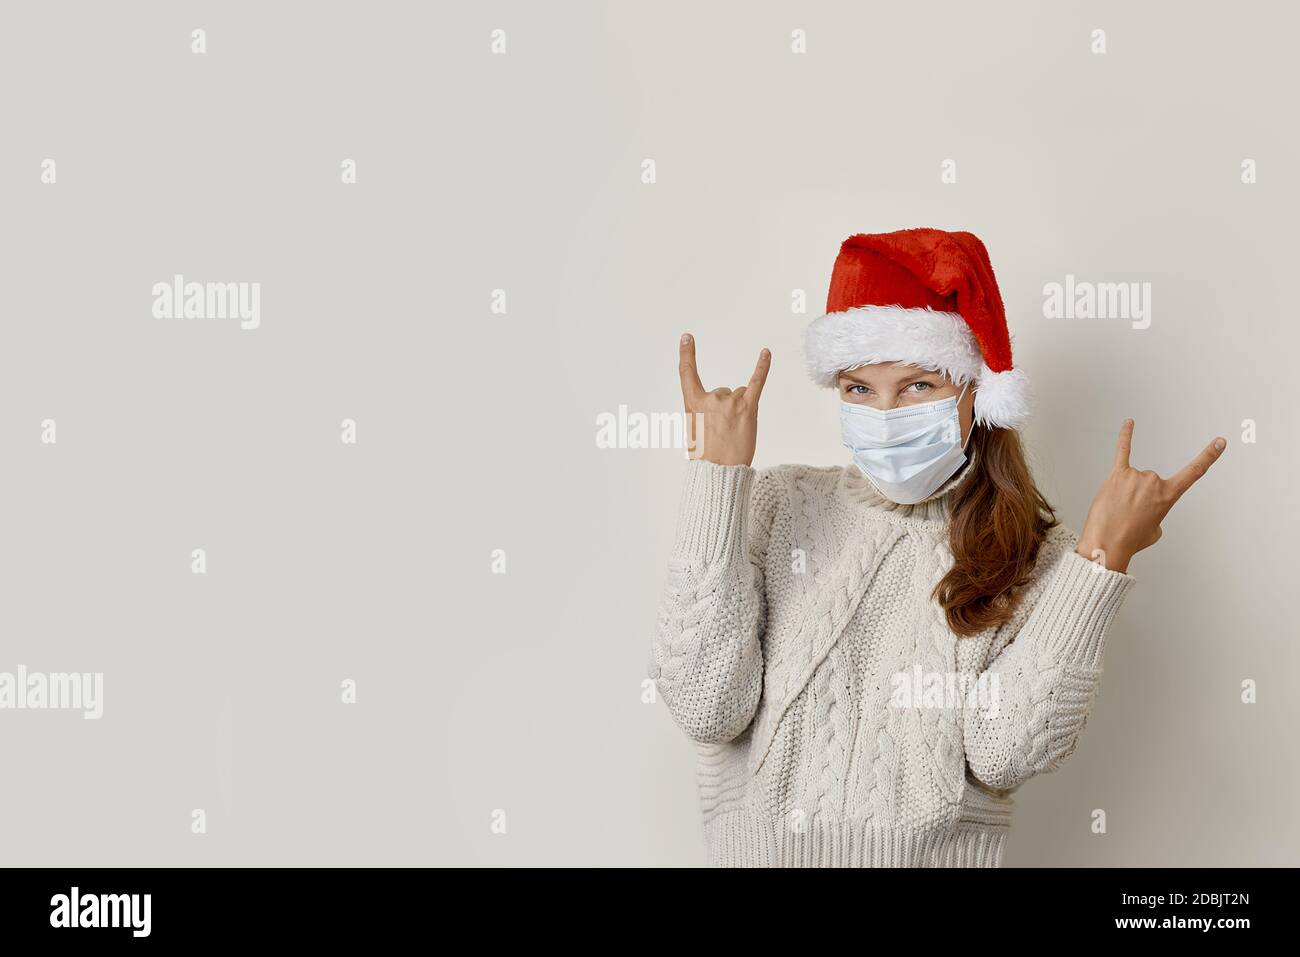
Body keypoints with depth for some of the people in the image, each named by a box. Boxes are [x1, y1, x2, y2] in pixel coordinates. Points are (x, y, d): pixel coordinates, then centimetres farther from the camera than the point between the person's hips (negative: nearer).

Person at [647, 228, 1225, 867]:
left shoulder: (1037, 557, 4)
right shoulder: (775, 504, 4)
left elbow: (1003, 752, -10)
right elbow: (705, 707, -8)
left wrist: (1104, 552, -11)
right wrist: (715, 471, -8)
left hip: (938, 852, -2)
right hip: (755, 850, 3)